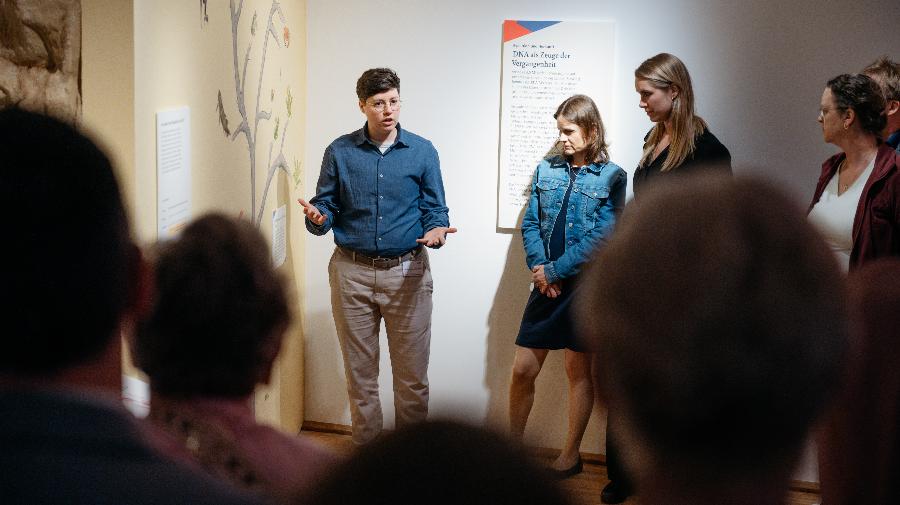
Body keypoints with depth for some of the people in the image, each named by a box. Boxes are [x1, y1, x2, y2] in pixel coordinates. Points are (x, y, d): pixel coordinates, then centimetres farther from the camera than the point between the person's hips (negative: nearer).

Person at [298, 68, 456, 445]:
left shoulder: (422, 152, 3)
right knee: (360, 374, 9)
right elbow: (327, 208, 6)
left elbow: (435, 209, 5)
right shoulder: (340, 152, 4)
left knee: (413, 376, 3)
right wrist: (318, 218, -18)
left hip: (407, 271, -1)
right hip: (352, 272, 1)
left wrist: (436, 231, -17)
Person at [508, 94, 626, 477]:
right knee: (523, 368, 3)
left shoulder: (611, 178, -5)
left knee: (578, 370, 7)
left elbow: (601, 237, -12)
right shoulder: (546, 169, 7)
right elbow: (530, 224, 5)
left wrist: (555, 270, -14)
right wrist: (538, 266, -10)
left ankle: (571, 454, 19)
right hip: (546, 283, 3)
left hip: (584, 285, -3)